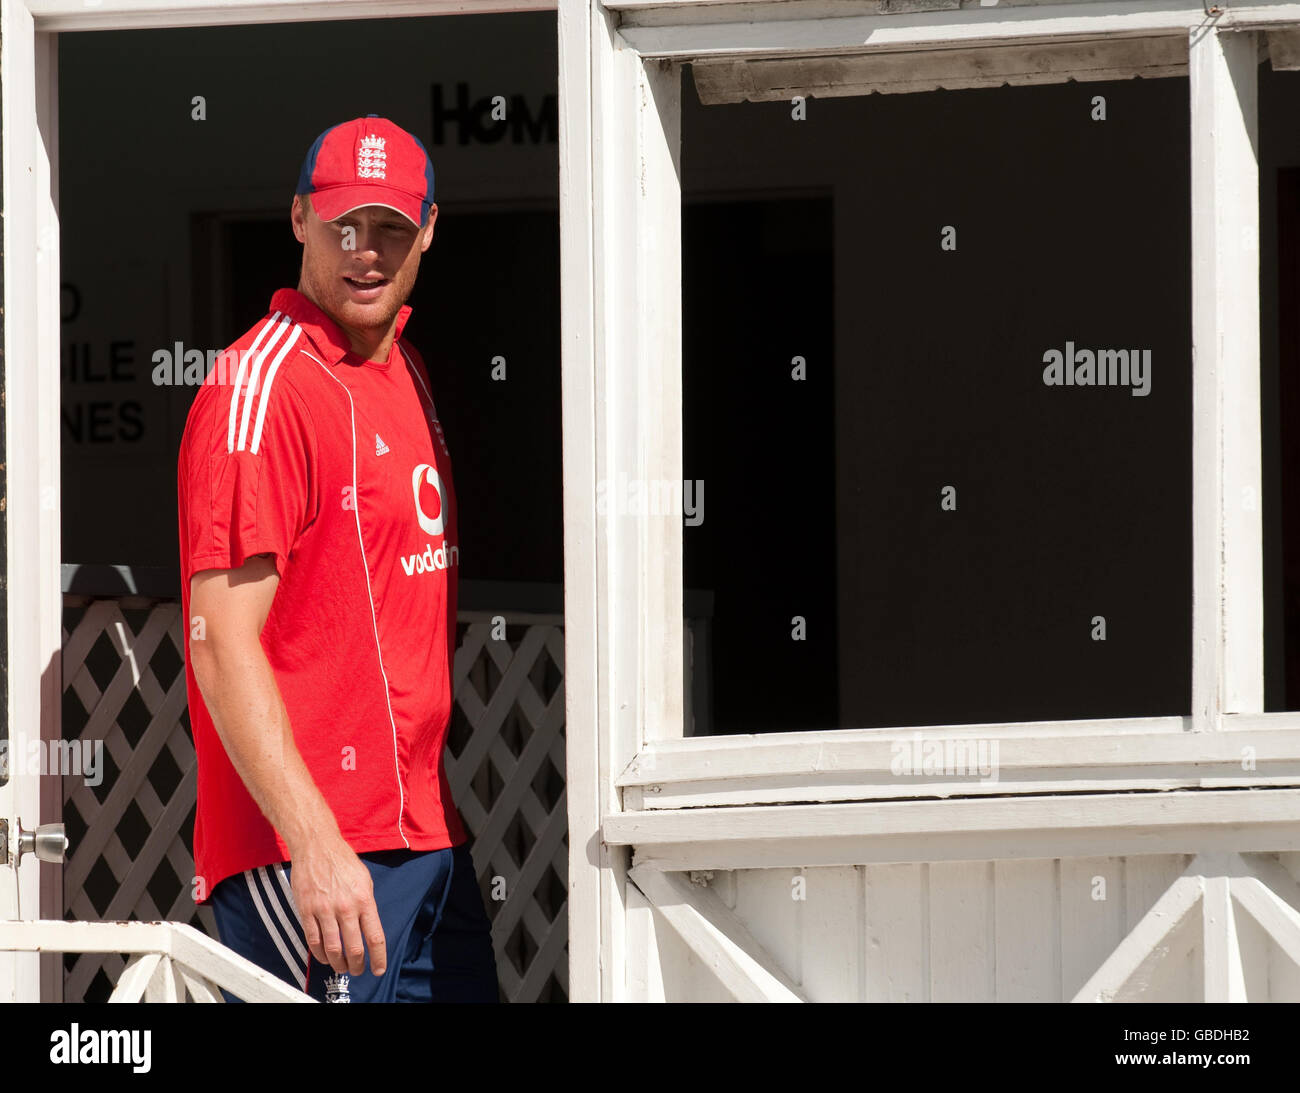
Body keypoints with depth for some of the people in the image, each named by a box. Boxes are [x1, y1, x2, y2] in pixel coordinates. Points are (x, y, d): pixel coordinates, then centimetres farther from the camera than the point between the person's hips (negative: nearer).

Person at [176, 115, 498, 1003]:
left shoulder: (404, 367, 15)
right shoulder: (260, 389, -12)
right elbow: (224, 644, -18)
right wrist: (313, 844, -26)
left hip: (425, 826, 9)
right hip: (309, 847, -9)